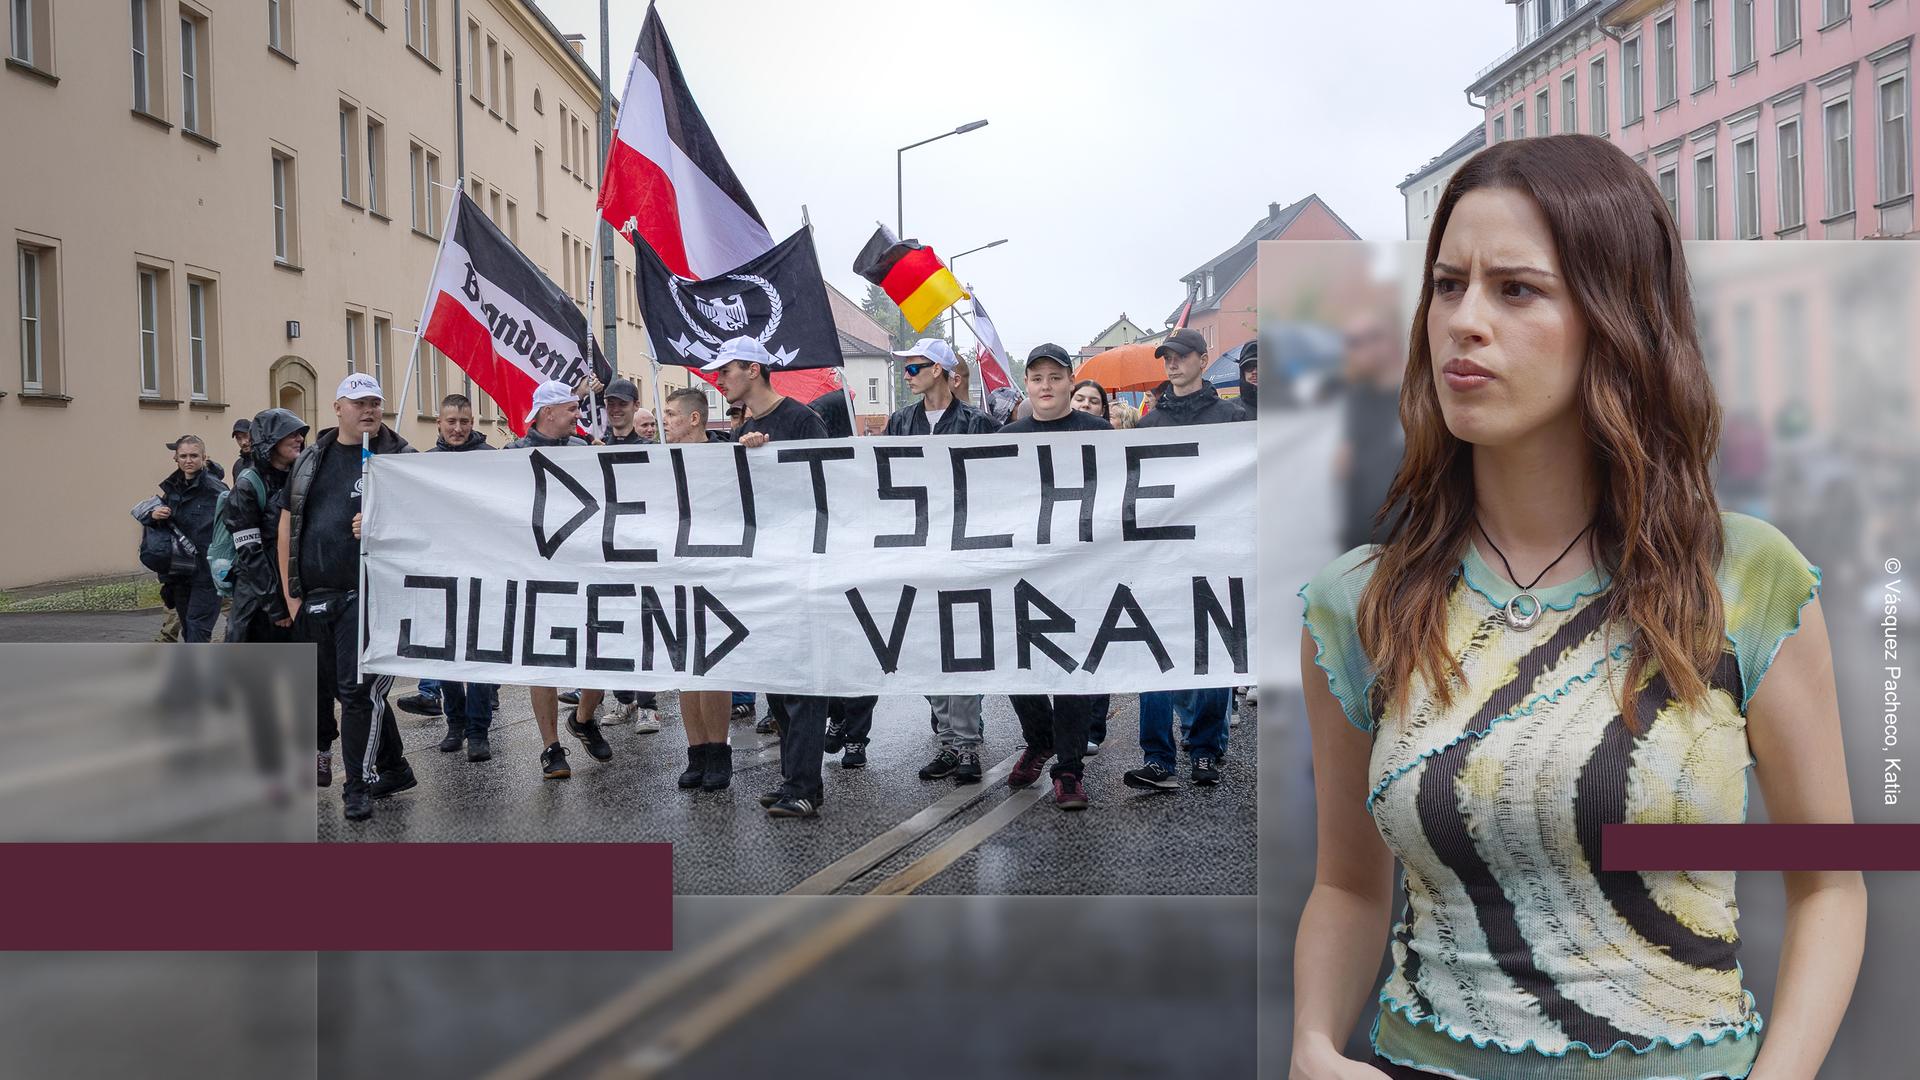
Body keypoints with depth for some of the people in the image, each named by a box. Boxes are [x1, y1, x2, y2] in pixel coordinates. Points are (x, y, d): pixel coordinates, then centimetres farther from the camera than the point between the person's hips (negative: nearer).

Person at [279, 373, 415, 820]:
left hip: (366, 594, -5)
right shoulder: (311, 459, 12)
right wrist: (291, 593, 7)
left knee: (358, 690, -7)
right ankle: (394, 769, 28)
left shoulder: (400, 457, 0)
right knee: (330, 687, 13)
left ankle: (359, 786, 5)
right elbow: (287, 527, 13)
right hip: (313, 598, 6)